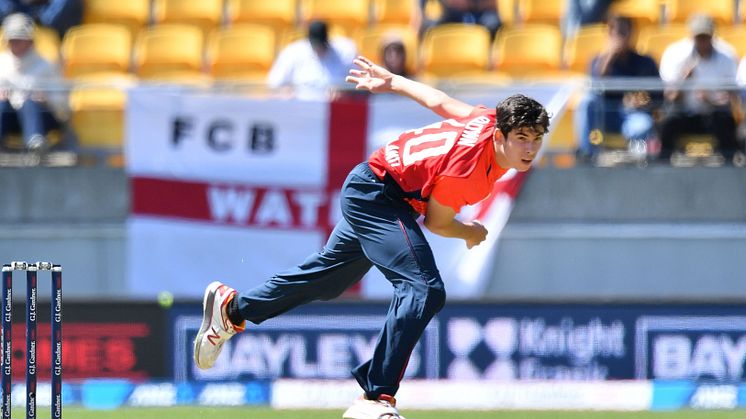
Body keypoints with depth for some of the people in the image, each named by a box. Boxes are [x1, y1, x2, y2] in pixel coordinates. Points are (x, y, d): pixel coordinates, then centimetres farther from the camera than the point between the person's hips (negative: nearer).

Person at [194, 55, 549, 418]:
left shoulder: (492, 120, -10)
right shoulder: (468, 164, -32)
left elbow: (440, 102, 8)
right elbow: (436, 222, -16)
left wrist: (392, 82, 22)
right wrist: (472, 234, 3)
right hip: (376, 193, -10)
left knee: (329, 276, 27)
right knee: (425, 289, -27)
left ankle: (233, 308, 46)